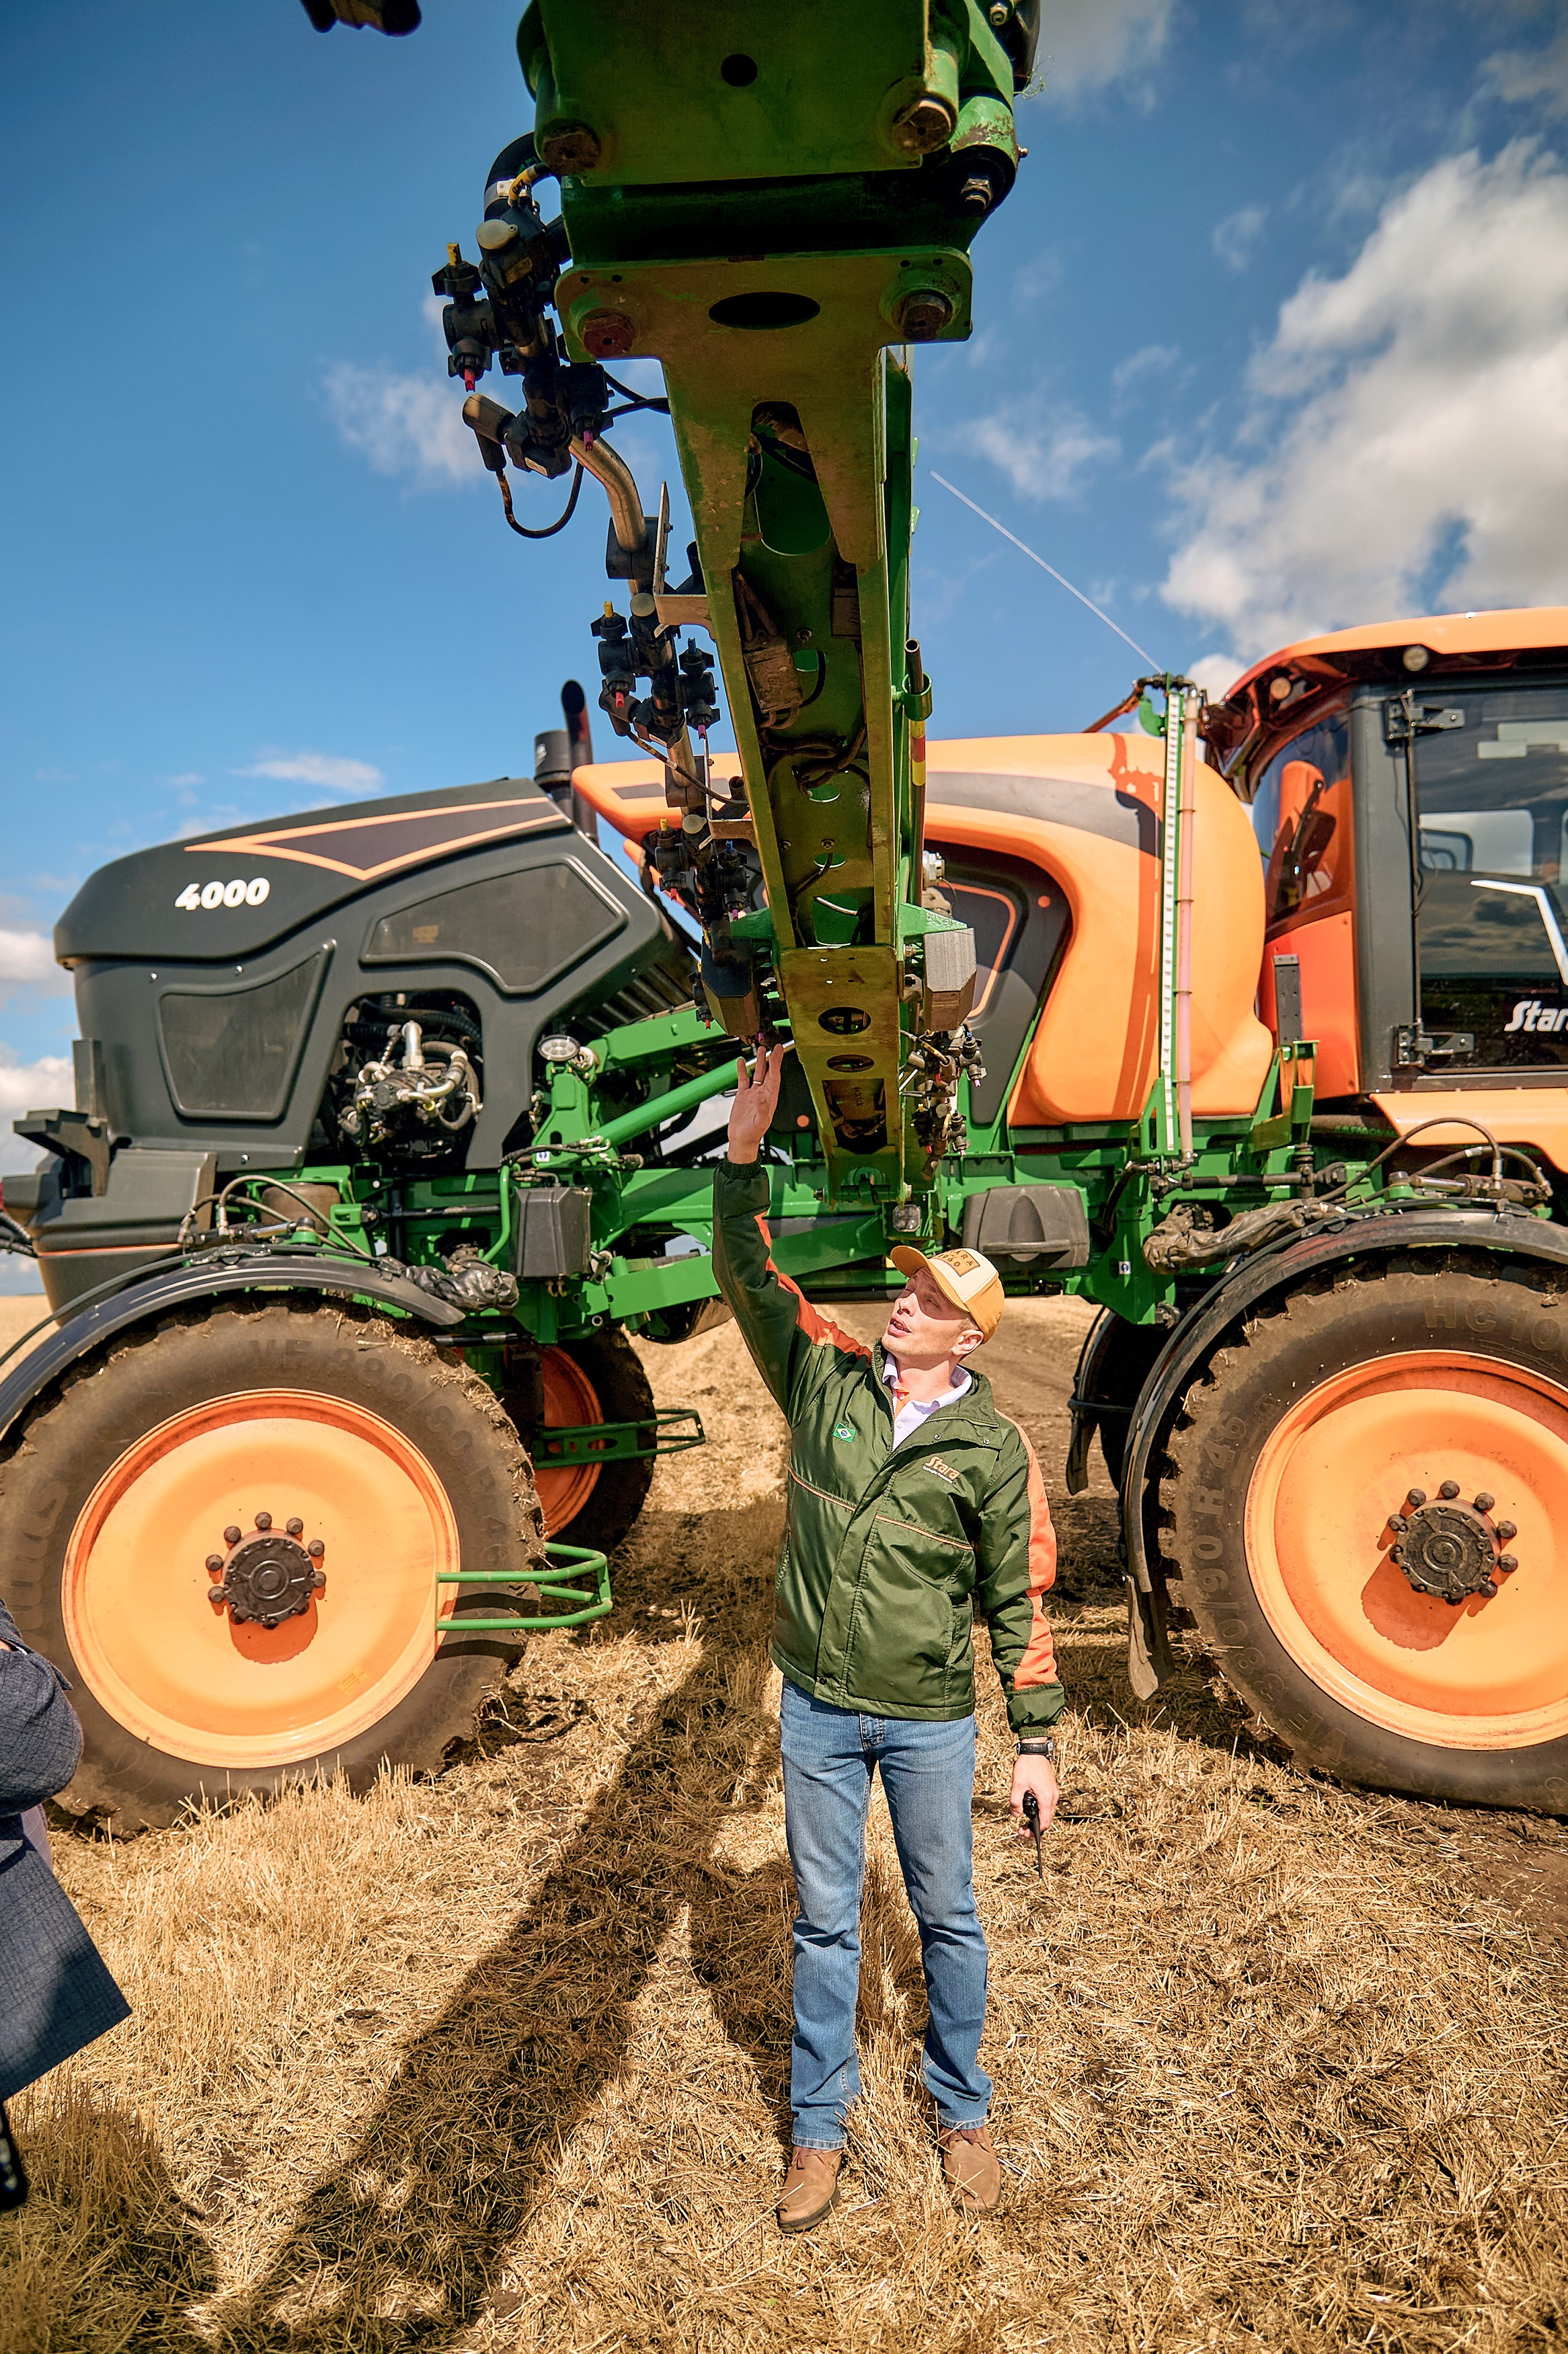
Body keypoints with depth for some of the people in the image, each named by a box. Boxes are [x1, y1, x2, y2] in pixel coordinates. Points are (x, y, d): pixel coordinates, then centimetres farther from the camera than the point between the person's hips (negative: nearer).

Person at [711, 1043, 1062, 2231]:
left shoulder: (994, 1449, -11)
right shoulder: (827, 1376, -6)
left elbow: (1021, 1601, -5)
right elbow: (749, 1276, -9)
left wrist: (1038, 1742, -3)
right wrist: (746, 1152, -19)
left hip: (929, 1720, -1)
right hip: (818, 1708, 2)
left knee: (948, 1919, 18)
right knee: (825, 1922, 17)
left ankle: (963, 2114, 42)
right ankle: (819, 2129, 36)